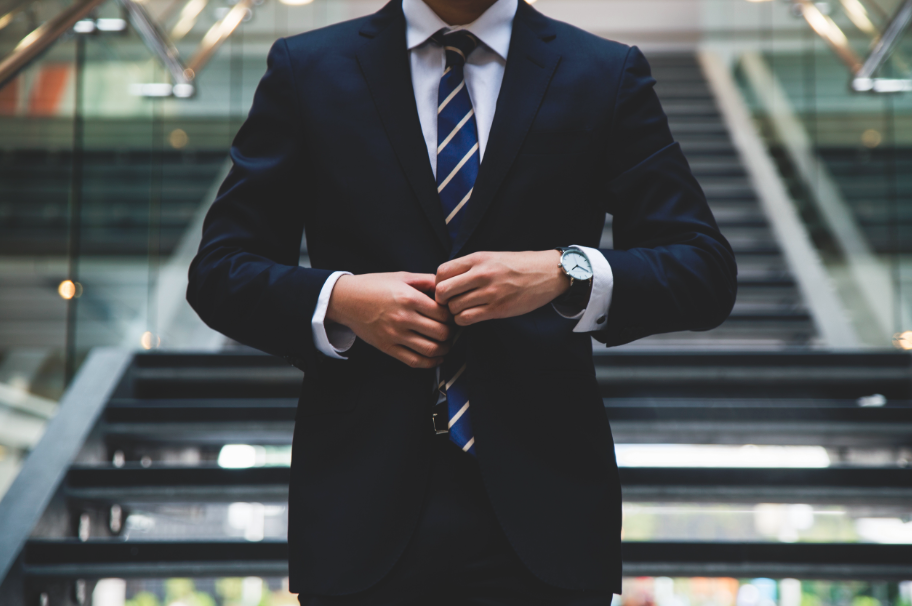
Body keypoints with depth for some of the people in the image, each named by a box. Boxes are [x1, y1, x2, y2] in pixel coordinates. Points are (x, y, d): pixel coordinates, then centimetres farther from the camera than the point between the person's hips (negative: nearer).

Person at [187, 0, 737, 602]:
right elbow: (219, 271, 5)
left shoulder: (608, 76, 4)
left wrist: (566, 273, -18)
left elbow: (708, 271, -1)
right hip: (364, 503, 1)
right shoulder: (307, 71, 5)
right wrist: (337, 299, -14)